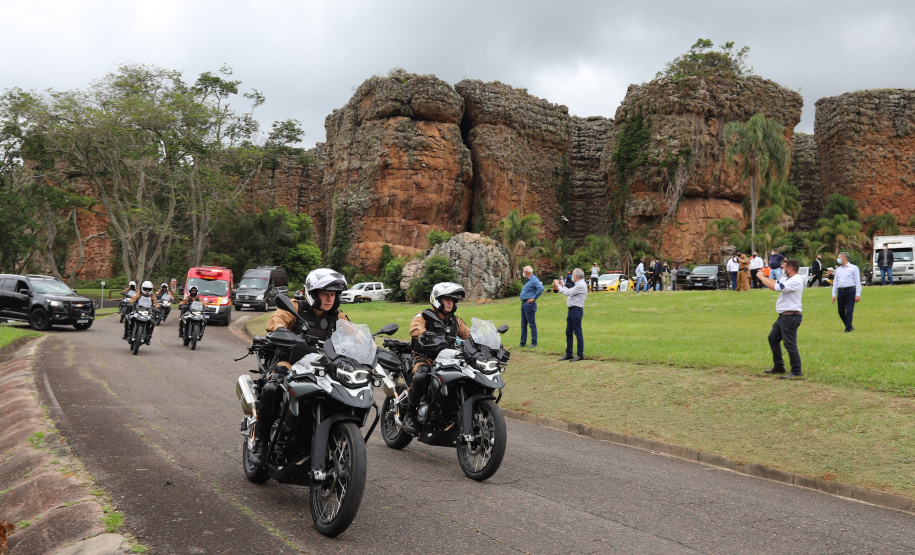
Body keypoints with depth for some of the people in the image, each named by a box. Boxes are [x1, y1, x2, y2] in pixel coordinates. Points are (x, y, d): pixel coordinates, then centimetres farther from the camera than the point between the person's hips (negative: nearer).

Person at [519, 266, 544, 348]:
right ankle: (523, 342, 18)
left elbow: (541, 288, -27)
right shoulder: (528, 280, 18)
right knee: (523, 324, 12)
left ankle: (534, 342, -1)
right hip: (524, 303, 10)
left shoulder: (534, 280, -13)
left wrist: (534, 298, -22)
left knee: (532, 324, -5)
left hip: (529, 304, -10)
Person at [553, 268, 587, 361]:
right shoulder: (577, 285, 20)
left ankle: (580, 355, -2)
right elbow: (569, 292, 20)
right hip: (571, 310, 10)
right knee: (568, 332, 11)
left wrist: (559, 287, -5)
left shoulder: (581, 285, -13)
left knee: (578, 332, -6)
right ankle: (568, 354, 17)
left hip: (576, 310, -10)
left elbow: (568, 293, -15)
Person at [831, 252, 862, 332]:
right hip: (840, 291, 5)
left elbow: (857, 282, -1)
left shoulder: (853, 268, 3)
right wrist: (834, 295, 11)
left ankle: (848, 329, -2)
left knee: (849, 311, -6)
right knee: (841, 311, 5)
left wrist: (858, 294, -8)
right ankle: (850, 326, 23)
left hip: (850, 290, -5)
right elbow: (835, 282, 19)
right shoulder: (838, 269, 18)